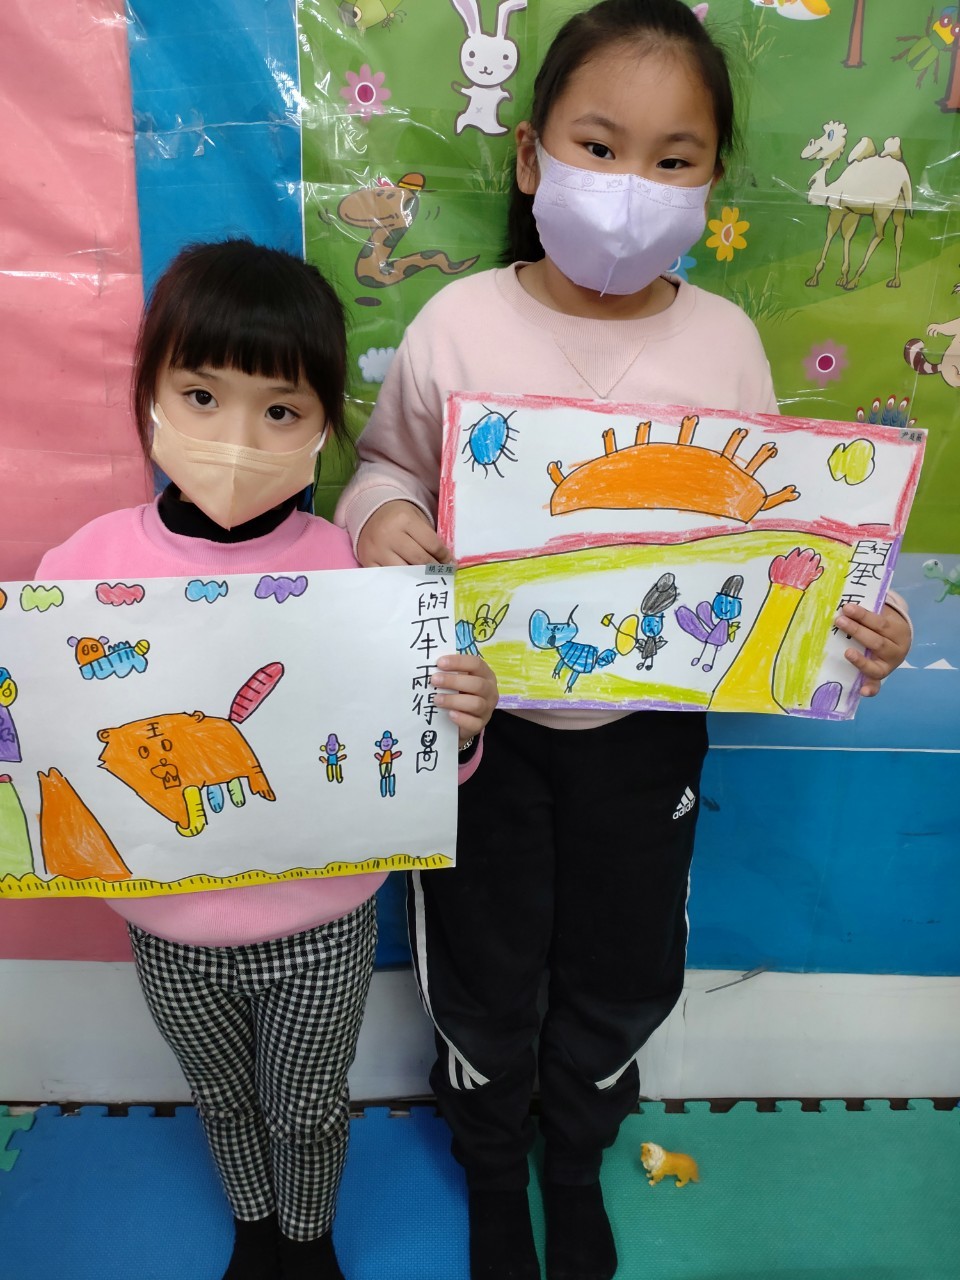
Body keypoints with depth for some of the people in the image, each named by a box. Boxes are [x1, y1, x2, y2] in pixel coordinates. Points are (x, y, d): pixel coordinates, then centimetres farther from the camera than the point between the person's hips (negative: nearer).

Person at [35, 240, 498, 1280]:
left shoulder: (349, 568, -18)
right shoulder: (86, 567, -15)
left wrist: (457, 730, -32)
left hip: (322, 923, -1)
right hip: (169, 927, 2)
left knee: (308, 1108, 24)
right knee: (223, 1101, 29)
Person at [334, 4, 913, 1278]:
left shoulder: (724, 340, -7)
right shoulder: (459, 323, -12)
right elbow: (388, 461, 0)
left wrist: (847, 624, -17)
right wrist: (377, 516, -23)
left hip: (647, 726, 2)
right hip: (480, 712, -1)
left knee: (620, 969, 22)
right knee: (482, 967, 19)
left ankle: (578, 1161, 59)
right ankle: (492, 1169, 56)